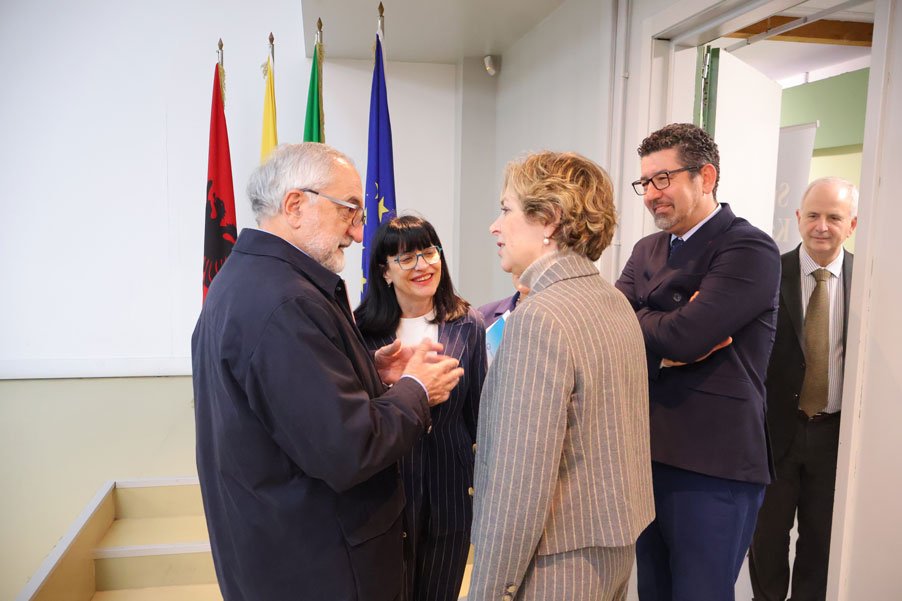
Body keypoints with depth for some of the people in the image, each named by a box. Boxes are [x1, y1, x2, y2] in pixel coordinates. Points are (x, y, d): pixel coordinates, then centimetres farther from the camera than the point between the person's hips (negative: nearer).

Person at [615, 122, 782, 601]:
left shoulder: (750, 249, -12)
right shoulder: (647, 250, 10)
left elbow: (685, 334, -24)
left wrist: (635, 319, -7)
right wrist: (669, 334, -17)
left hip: (714, 468, -7)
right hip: (648, 453, 7)